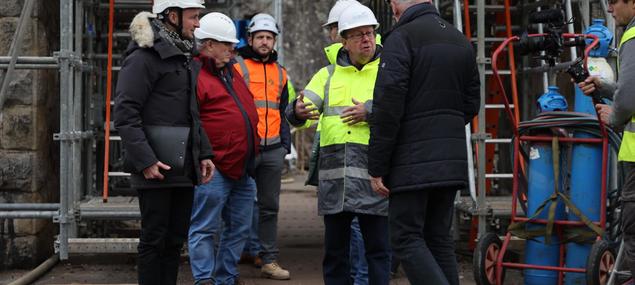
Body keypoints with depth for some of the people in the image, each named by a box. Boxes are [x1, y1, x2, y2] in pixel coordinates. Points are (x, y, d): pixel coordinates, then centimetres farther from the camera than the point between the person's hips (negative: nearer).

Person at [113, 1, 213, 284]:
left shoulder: (186, 59, 18)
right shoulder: (144, 56, -11)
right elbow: (125, 114, -17)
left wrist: (204, 153, 14)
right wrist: (144, 160, -22)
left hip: (185, 165, 8)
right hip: (156, 166, -8)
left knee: (176, 238, 12)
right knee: (154, 239, -2)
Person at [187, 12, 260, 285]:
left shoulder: (231, 72, 18)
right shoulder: (195, 75, -11)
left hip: (243, 169, 10)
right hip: (214, 170, -9)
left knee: (239, 228, 15)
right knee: (205, 228, -2)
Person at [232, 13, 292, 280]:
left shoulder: (280, 73, 17)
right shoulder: (237, 67, -1)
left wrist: (285, 144, 17)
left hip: (273, 150, 5)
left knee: (269, 206, 8)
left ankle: (269, 260, 14)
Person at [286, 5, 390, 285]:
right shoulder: (328, 75, 16)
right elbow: (300, 109, 5)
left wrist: (371, 111, -16)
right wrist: (298, 111, -18)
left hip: (374, 177, -3)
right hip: (334, 176, 3)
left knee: (378, 248, 0)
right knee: (335, 248, 10)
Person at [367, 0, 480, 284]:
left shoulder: (401, 39, -10)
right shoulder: (461, 40, 14)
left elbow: (387, 109, -15)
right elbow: (470, 105, 18)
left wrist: (377, 168, -10)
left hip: (412, 162, -7)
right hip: (452, 158, 7)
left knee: (406, 239, -3)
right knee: (439, 238, 12)